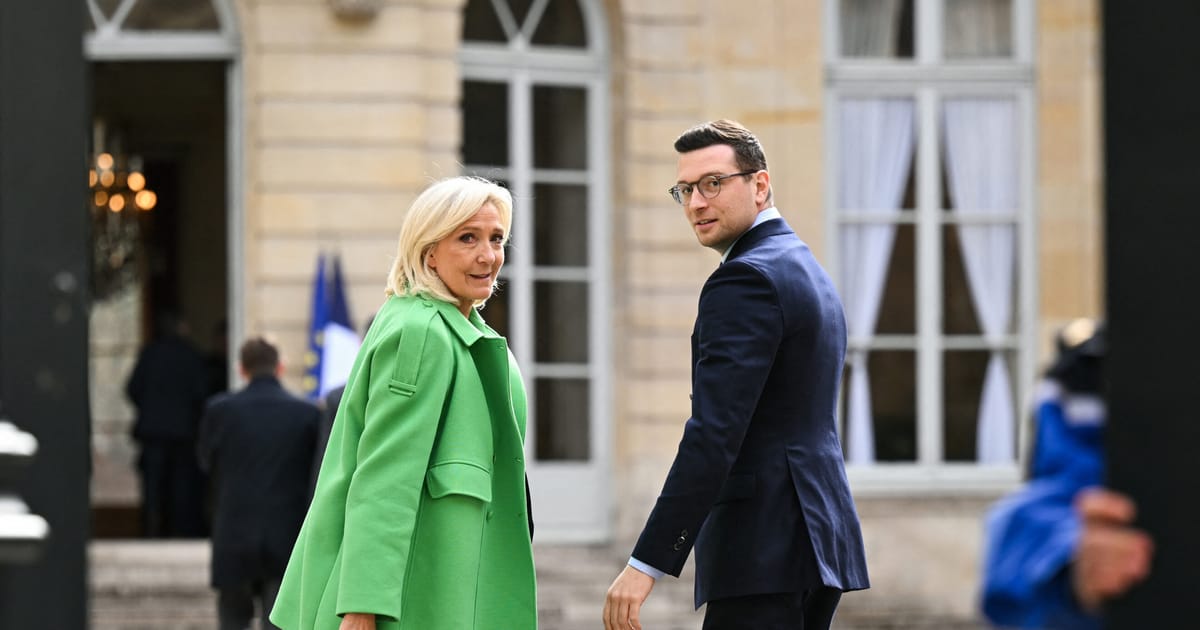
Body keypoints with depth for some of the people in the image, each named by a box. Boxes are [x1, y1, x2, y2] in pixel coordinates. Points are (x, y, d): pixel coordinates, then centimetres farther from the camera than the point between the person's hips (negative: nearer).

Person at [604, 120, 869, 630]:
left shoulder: (745, 280, -12)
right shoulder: (806, 271, 20)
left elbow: (714, 435, -20)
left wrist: (647, 564, -23)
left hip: (764, 549, -10)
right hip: (817, 538, 10)